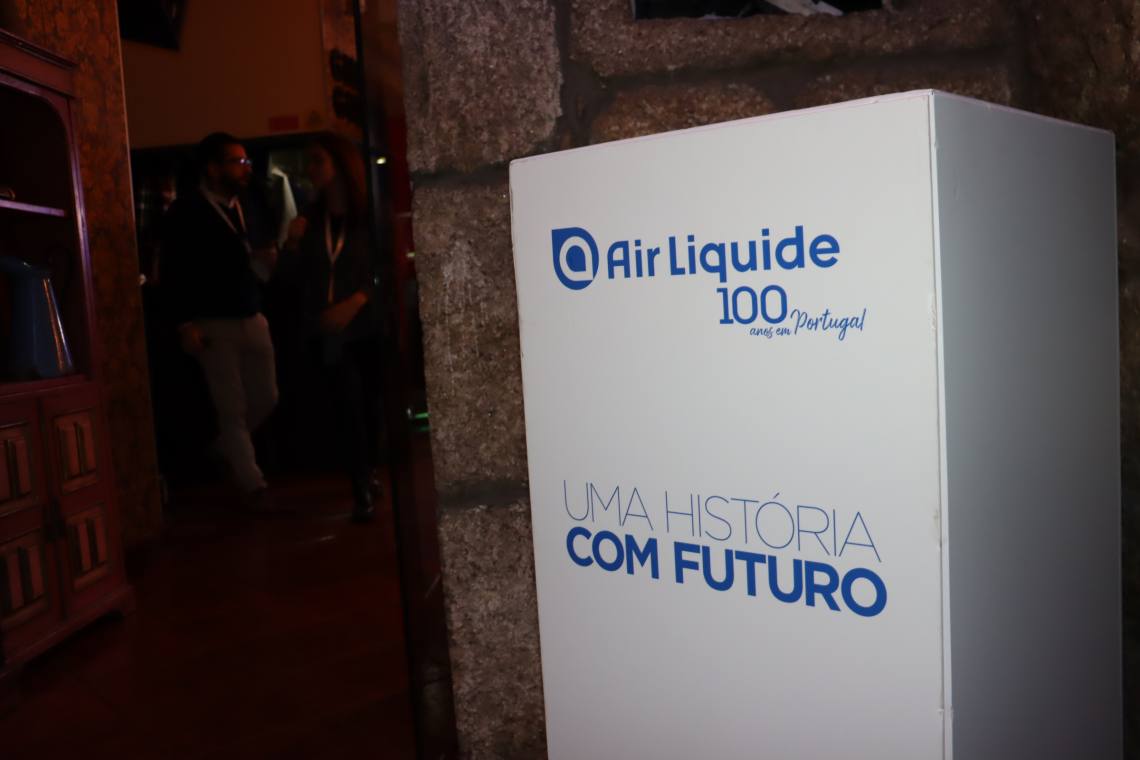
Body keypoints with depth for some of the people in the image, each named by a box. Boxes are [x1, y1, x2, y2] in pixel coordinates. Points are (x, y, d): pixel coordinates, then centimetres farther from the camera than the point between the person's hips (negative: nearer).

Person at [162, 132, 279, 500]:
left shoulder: (242, 206, 13)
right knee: (232, 409, -2)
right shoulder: (186, 212, -6)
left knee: (266, 398, 10)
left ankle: (224, 448, 35)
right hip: (214, 325, -6)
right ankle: (254, 486, 6)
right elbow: (174, 273, -10)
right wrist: (185, 325, -16)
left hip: (253, 319, 7)